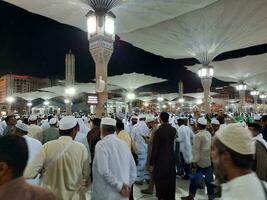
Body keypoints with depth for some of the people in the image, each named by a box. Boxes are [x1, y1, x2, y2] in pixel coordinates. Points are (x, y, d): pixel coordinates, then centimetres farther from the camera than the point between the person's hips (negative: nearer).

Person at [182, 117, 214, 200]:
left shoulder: (198, 135, -17)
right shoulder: (209, 134, 4)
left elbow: (196, 150, -17)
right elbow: (210, 146, 10)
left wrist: (194, 163, -13)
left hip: (201, 161, -6)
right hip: (209, 161, 7)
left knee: (194, 178, 6)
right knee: (209, 179, 16)